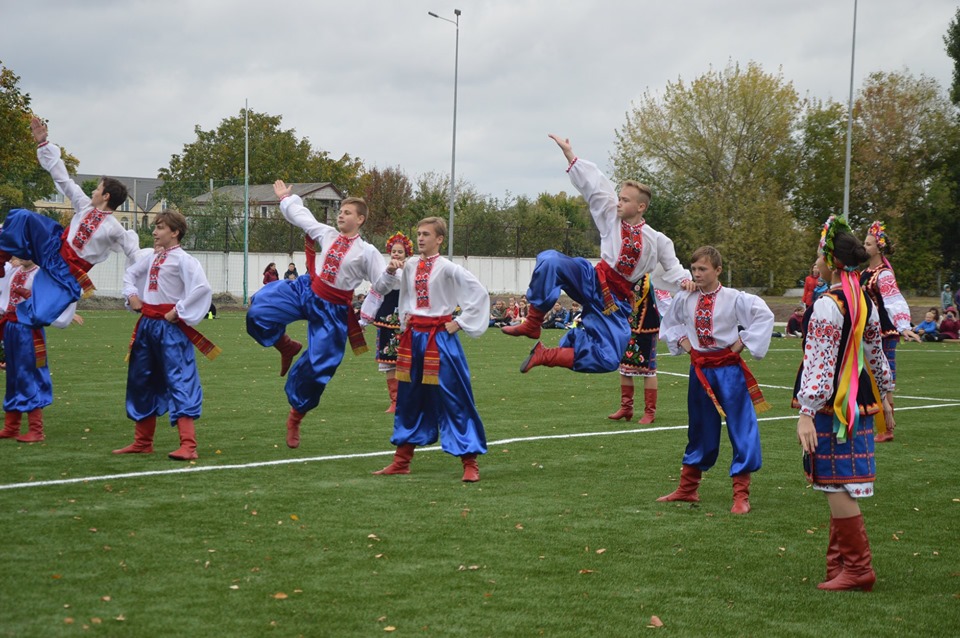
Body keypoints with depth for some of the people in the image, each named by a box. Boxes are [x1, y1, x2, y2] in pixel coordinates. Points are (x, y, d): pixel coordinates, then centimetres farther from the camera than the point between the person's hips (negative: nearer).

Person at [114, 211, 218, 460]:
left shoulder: (183, 260, -11)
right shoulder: (152, 258, 13)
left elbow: (202, 288, -25)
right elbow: (130, 274, 31)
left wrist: (178, 311, -19)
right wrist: (132, 295, 13)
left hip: (170, 327, -9)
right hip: (148, 324, 9)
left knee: (179, 380, -13)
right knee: (141, 381, 16)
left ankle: (188, 446, -17)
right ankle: (142, 442, 29)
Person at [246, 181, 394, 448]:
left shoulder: (367, 252, -6)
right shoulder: (327, 234, 5)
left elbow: (381, 287, -8)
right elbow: (301, 216, 22)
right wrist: (286, 198, 32)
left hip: (332, 311, -3)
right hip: (305, 291, 3)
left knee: (318, 368, -2)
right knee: (258, 313, -18)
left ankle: (296, 415, 21)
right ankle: (287, 347, 12)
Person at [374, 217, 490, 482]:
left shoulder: (447, 268, -10)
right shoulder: (409, 266, 6)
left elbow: (480, 294, -12)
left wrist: (460, 323, -10)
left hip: (440, 337, -6)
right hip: (413, 336, 6)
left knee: (452, 399, -5)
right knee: (409, 398, 13)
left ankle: (470, 464, 0)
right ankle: (401, 461, 24)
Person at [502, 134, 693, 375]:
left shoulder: (657, 240, 4)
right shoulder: (612, 218, 6)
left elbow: (671, 268, 10)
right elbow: (594, 185, 2)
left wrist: (684, 280, -12)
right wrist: (570, 155, -1)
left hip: (617, 303, 0)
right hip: (593, 282, 0)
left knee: (608, 361, -16)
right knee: (549, 260, -30)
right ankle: (533, 324, -21)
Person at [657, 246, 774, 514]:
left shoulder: (734, 299, -11)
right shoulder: (685, 299, 3)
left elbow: (764, 315, -15)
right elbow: (669, 323, 21)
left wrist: (742, 341, -13)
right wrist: (681, 340, 6)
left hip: (728, 369, -5)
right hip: (700, 369, 5)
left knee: (741, 429, -4)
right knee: (699, 429, 17)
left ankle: (741, 496, 2)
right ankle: (687, 489, 30)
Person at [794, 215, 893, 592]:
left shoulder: (827, 307, -17)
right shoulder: (865, 303, 10)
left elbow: (819, 363, -22)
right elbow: (876, 354, 20)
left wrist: (806, 413, -24)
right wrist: (885, 399, 30)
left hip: (832, 407, -9)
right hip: (859, 403, 9)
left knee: (836, 486, -5)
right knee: (839, 485, 15)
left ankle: (857, 568, -2)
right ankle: (842, 561, 22)